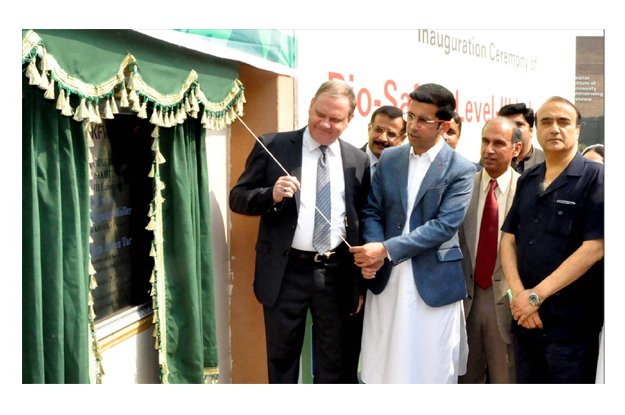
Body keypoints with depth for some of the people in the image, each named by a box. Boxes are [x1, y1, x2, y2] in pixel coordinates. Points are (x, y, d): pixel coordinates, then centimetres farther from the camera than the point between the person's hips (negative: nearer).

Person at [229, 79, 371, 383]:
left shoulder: (358, 160, 5)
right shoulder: (272, 146, -2)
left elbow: (363, 220, 8)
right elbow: (237, 198, -2)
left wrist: (360, 281, 6)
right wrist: (271, 195, -23)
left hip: (336, 274, 2)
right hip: (286, 272, -2)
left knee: (331, 361, 14)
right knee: (281, 357, 13)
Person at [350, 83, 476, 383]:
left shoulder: (460, 170, -6)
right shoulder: (389, 159, 8)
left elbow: (444, 226, -14)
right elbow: (372, 211, 7)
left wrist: (386, 250, -19)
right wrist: (372, 252, -13)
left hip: (433, 282, -4)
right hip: (386, 280, 4)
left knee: (432, 370, 5)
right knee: (383, 366, 11)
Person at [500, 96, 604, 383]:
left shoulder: (595, 178, -7)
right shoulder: (527, 181, 11)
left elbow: (594, 248, -15)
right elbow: (508, 239, 9)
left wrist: (537, 295, -15)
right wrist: (519, 294, -8)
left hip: (571, 322, -5)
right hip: (524, 316, 5)